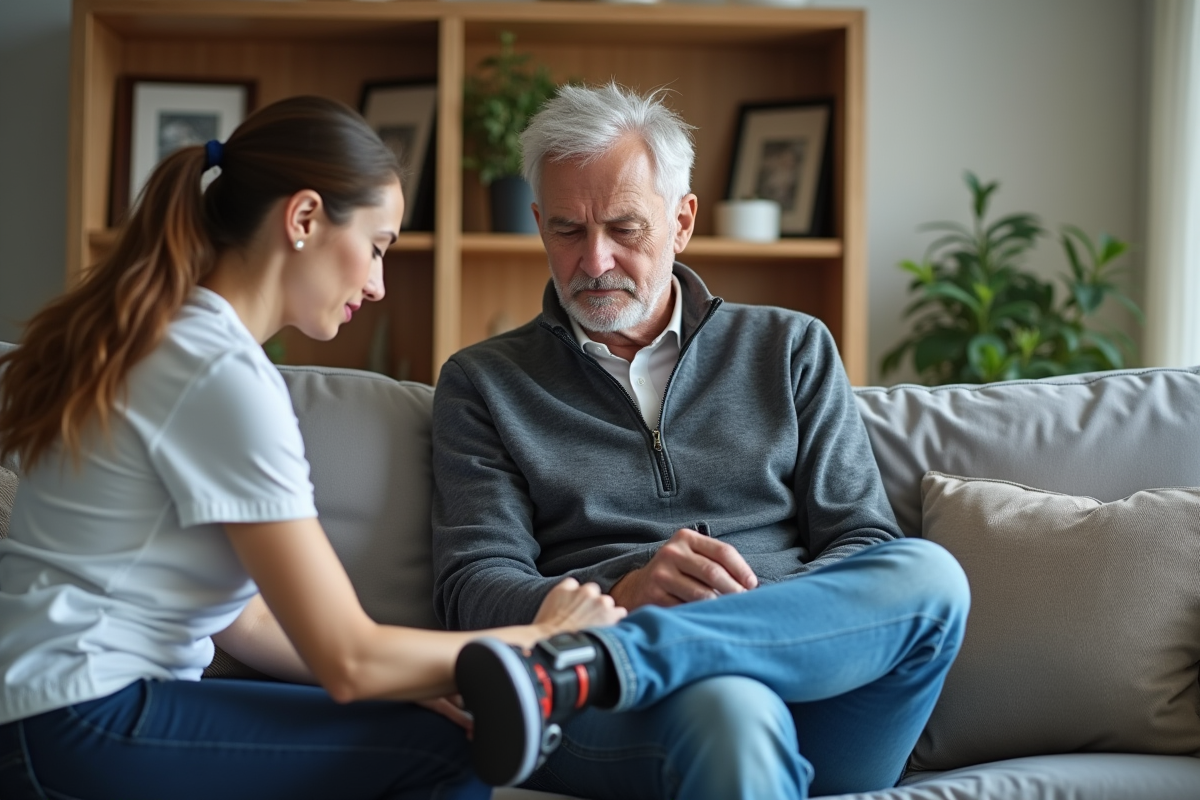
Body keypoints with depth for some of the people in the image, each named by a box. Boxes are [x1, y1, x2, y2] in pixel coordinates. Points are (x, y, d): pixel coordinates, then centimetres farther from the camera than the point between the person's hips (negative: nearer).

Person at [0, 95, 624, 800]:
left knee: (433, 724, -1)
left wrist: (423, 683, 1)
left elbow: (239, 614, 11)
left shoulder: (160, 339, 13)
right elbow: (347, 661, -15)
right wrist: (540, 639, -3)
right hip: (78, 731, -9)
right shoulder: (226, 373, -17)